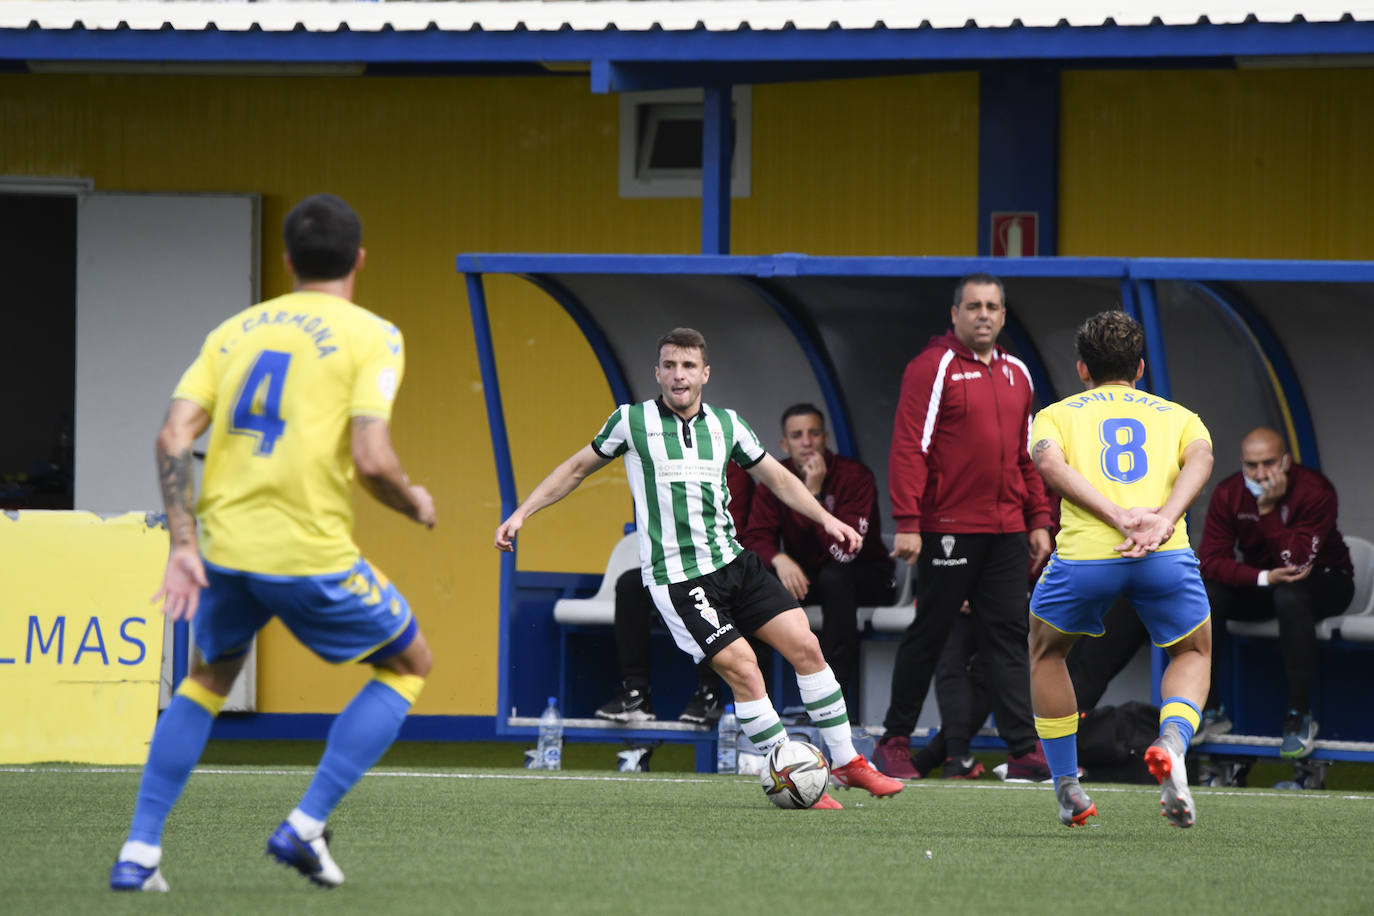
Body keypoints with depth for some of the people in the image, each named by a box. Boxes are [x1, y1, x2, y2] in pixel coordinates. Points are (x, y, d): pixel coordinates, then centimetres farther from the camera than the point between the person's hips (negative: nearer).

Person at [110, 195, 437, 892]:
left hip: (224, 547, 5)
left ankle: (139, 852, 18)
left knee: (207, 679, 29)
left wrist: (183, 544, 2)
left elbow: (173, 438, 2)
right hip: (311, 556, -5)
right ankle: (305, 827, 8)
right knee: (410, 663, 19)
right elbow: (370, 459, -15)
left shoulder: (235, 330, 13)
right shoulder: (372, 337, -2)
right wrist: (415, 503, 5)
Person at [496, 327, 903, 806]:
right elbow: (577, 467, 11)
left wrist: (825, 518, 10)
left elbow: (776, 478, 20)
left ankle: (848, 762, 9)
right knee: (742, 668, -16)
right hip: (676, 578, -5)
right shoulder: (631, 421, -2)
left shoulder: (727, 424, 8)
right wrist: (521, 513, 7)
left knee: (805, 646, -3)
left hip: (732, 560, 5)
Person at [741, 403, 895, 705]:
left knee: (833, 577, -38)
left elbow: (845, 551, -29)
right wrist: (779, 559, -31)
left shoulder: (855, 476, -20)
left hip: (866, 576, -4)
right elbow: (755, 538, -9)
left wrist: (815, 493, -34)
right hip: (804, 575, 4)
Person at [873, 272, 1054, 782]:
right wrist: (907, 523, -17)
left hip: (1007, 530, 6)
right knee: (928, 634, 1)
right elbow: (909, 448, -10)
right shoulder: (934, 367, -5)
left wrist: (1038, 520, 15)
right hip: (948, 526, -6)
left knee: (1008, 635, 1)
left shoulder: (1016, 374, 15)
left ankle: (1024, 750, -3)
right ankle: (895, 741, 12)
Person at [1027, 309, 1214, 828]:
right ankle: (1172, 743, -4)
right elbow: (1200, 458, 2)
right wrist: (1163, 520, -12)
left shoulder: (1057, 414, 23)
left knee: (1046, 651, 29)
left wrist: (1119, 517, -10)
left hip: (1084, 553, 0)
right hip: (1166, 556, 0)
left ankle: (1067, 791, 27)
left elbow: (1049, 463, -1)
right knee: (1193, 653, 26)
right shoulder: (1176, 415, 25)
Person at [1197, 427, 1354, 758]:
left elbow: (1296, 563, -30)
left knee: (1290, 596, -40)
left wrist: (1268, 509, -35)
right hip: (1260, 583, 4)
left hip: (1324, 580, -4)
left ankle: (1299, 716, -32)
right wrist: (1263, 578, -31)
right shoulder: (1228, 494, -9)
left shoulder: (1315, 491, -23)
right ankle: (1209, 710, -12)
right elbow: (1210, 560, -16)